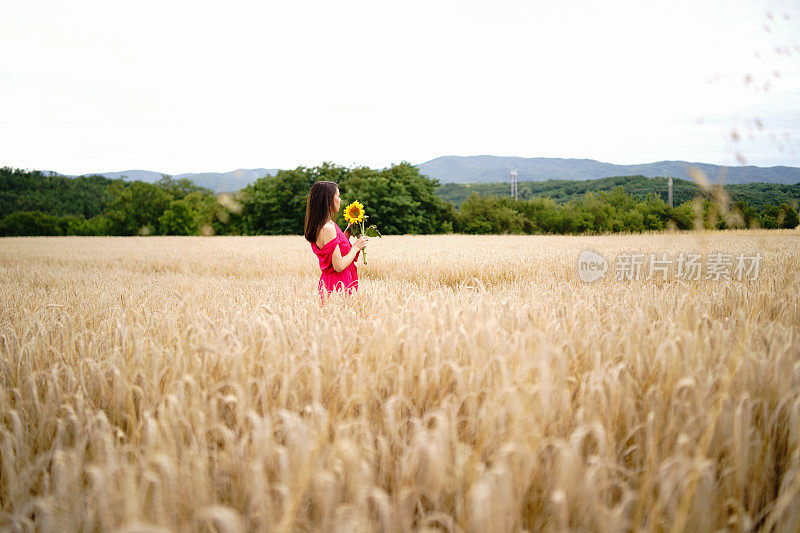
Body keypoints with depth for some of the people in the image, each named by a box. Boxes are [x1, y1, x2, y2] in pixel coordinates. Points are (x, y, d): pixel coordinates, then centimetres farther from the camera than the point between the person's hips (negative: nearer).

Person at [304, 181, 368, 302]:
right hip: (338, 284, -10)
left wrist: (348, 232, 15)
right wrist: (356, 247, -9)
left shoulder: (319, 226, 10)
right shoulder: (328, 228, -20)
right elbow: (339, 266, -21)